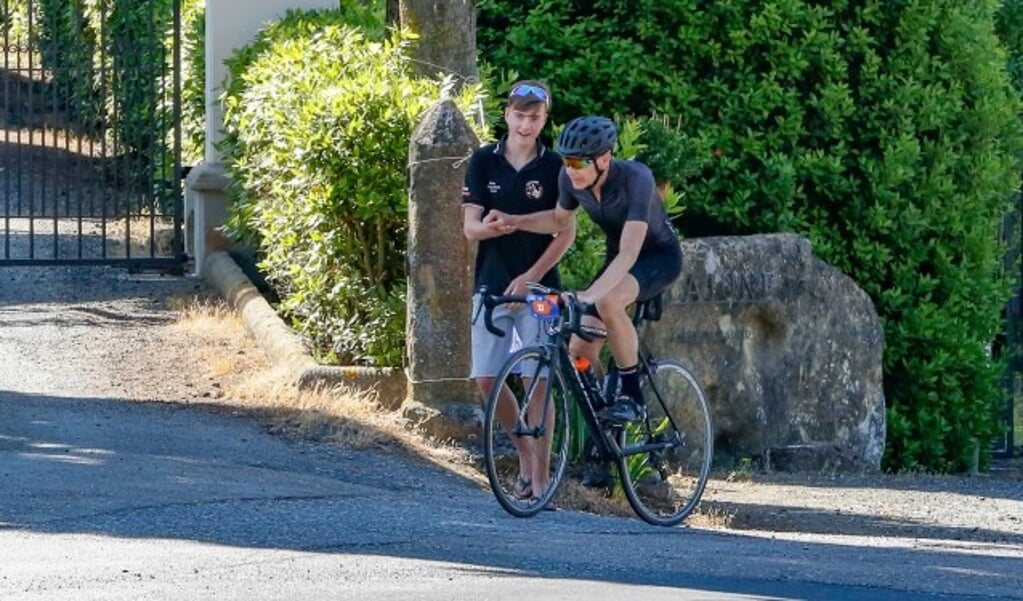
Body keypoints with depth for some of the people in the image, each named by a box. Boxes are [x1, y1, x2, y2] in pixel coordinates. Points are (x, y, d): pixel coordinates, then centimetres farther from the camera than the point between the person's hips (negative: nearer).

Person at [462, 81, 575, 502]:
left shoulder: (554, 167, -1)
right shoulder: (484, 162, 4)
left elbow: (566, 232, -4)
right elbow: (469, 226, 0)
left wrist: (532, 276, -15)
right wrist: (491, 226, -24)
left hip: (538, 285, -2)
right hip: (491, 284, 2)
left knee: (539, 380, -5)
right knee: (486, 379, -2)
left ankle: (541, 472, 1)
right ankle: (524, 450, 20)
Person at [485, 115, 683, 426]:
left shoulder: (635, 178, -34)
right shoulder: (571, 179, -16)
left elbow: (629, 253, -41)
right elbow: (559, 219, 7)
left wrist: (590, 294, -54)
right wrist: (514, 221, -11)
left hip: (660, 255, -7)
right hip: (618, 258, 7)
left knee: (608, 301, -36)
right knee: (579, 351, -7)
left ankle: (633, 396, -21)